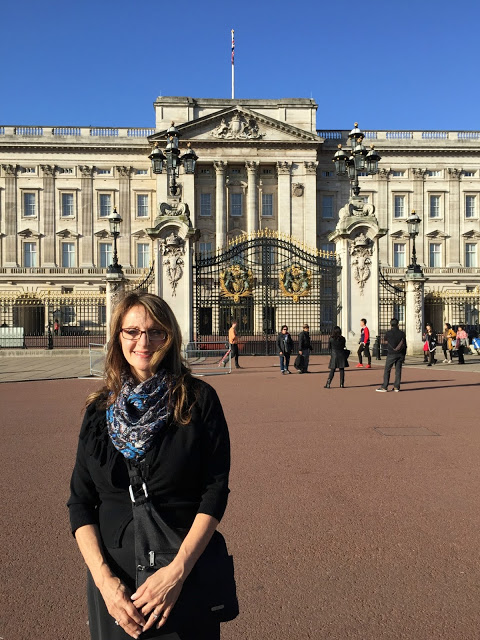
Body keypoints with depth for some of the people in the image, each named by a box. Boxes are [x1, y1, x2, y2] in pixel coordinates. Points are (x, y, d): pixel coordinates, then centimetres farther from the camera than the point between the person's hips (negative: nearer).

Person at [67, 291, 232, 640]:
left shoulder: (199, 399, -8)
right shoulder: (100, 409, 1)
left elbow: (216, 492, -11)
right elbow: (80, 502, 0)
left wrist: (178, 569, -19)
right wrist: (103, 577, -12)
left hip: (187, 572, -2)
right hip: (114, 570, 3)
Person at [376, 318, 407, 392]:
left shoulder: (388, 333, -8)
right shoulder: (402, 333, 2)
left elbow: (386, 341, 12)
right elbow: (405, 345, 6)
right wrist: (404, 356, 15)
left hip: (391, 354, -3)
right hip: (400, 355, 4)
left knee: (387, 370, 2)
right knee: (398, 370, 7)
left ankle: (384, 387, 0)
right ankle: (396, 387, 7)